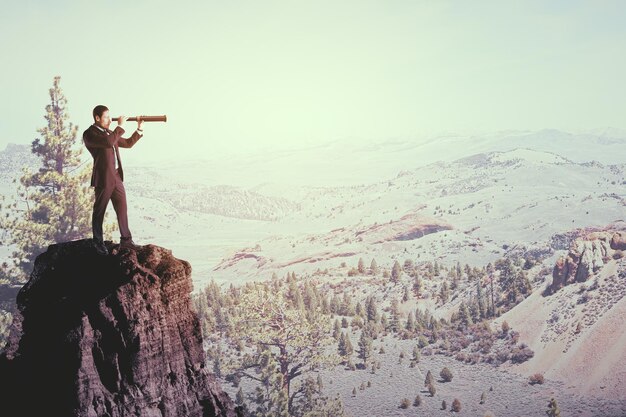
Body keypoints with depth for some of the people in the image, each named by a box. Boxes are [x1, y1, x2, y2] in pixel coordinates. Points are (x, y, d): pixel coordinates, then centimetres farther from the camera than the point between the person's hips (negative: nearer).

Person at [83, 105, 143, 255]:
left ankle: (126, 240, 15)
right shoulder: (89, 134, -11)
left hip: (117, 177, 8)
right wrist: (120, 126, -17)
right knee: (99, 211, 4)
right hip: (103, 178, -8)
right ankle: (98, 243, 15)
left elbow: (128, 143, 20)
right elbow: (109, 142, -27)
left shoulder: (109, 132, 16)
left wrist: (139, 129, 9)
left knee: (122, 209, 8)